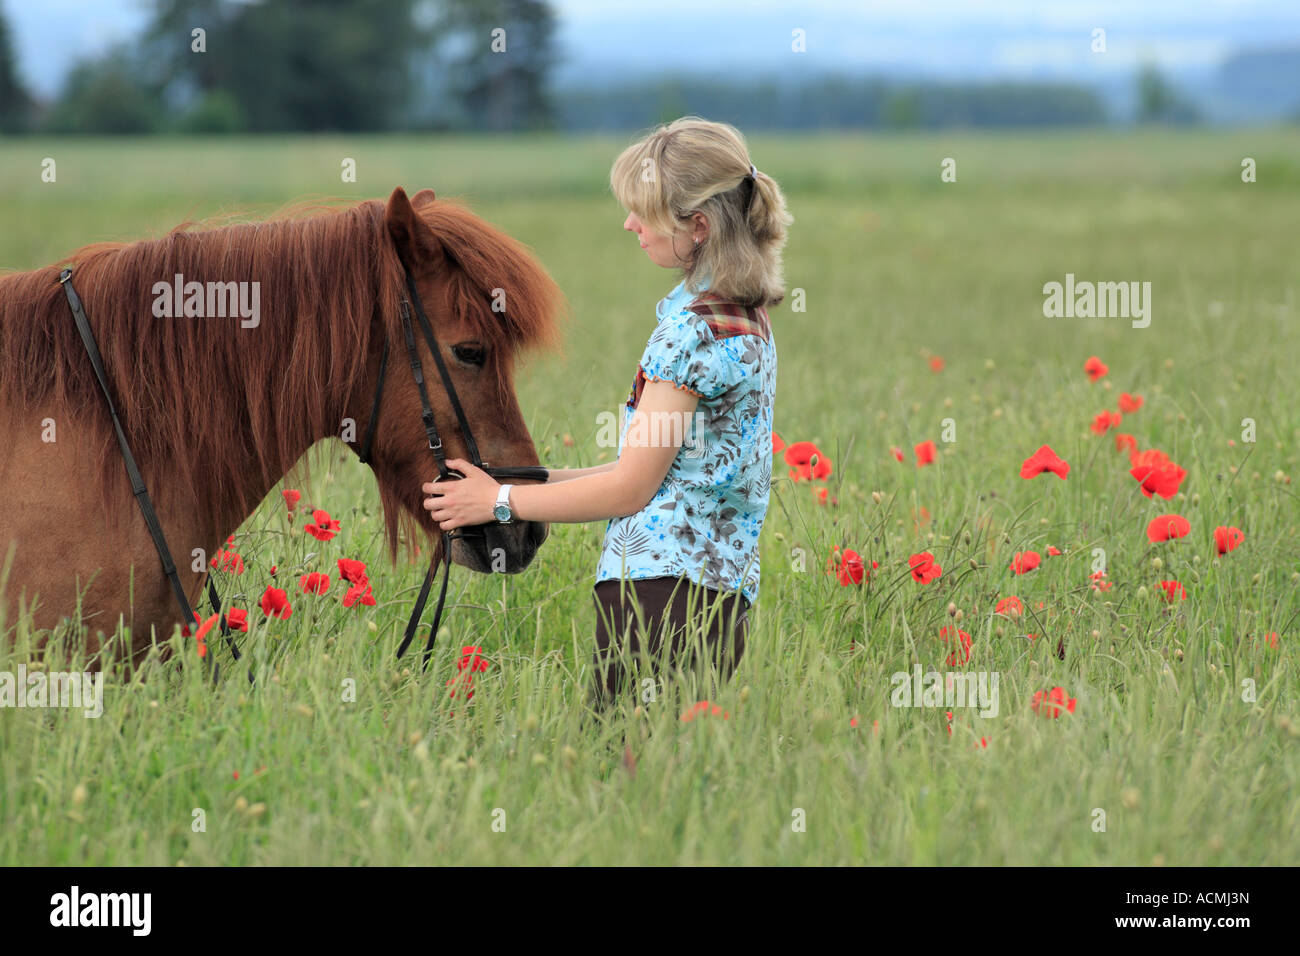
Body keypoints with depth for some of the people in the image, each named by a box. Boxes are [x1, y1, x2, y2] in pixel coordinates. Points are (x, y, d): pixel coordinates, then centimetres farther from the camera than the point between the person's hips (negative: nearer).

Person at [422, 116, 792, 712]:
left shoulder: (693, 327, -13)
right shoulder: (747, 316, 16)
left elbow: (632, 487, -9)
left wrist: (500, 499, 1)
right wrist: (541, 478, 21)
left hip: (657, 584, -9)